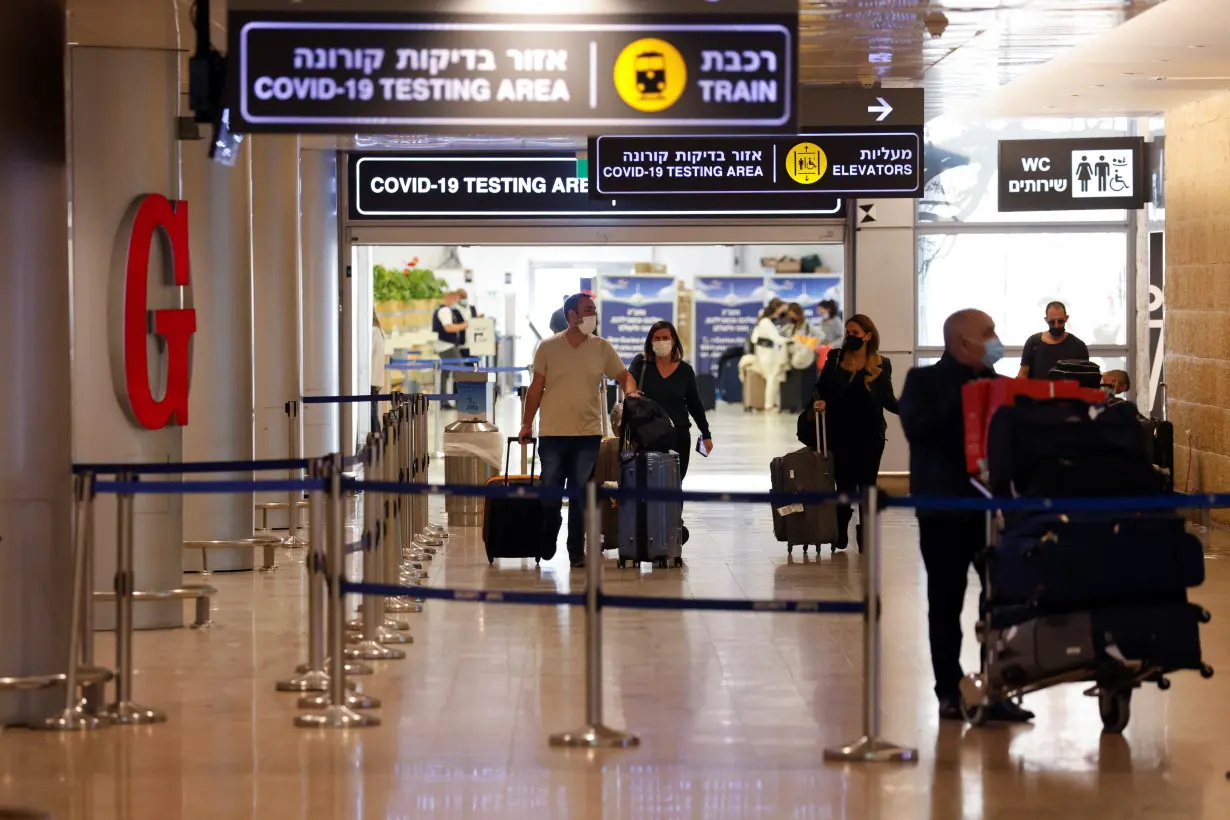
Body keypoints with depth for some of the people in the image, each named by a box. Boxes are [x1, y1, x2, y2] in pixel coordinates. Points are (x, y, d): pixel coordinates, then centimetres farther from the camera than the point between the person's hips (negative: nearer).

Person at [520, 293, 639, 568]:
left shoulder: (602, 348, 3)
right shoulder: (548, 347, 0)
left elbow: (623, 376, 8)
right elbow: (536, 388, 5)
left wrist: (631, 392, -14)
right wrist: (527, 424, 6)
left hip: (588, 434, 1)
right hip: (552, 433, -1)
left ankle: (577, 551, 14)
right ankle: (547, 543, 26)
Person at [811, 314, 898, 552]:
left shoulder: (881, 365, 1)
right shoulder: (835, 358, 2)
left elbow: (888, 400, 4)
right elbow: (820, 387, 6)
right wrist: (820, 401, -15)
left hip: (870, 435, 0)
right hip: (841, 434, 0)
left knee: (867, 485, 3)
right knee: (845, 485, 3)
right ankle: (840, 533, 21)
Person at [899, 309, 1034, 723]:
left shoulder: (994, 382, 12)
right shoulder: (924, 382, -1)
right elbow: (916, 428, -18)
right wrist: (961, 399, -20)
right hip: (945, 509, -4)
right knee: (946, 603, 4)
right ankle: (949, 692, 11)